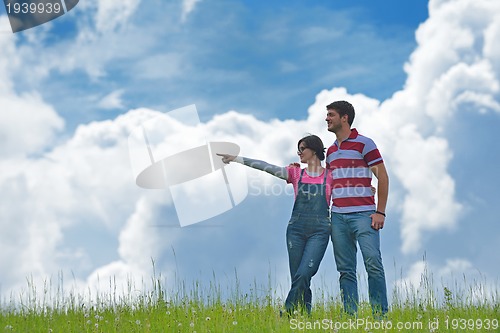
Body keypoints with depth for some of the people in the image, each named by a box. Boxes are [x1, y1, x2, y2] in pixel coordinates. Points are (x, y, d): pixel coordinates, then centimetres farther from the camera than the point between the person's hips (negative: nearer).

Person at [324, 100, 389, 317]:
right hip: (338, 216, 6)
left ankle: (381, 315, -9)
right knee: (345, 270, 4)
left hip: (363, 215, -6)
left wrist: (380, 212, -9)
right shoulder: (331, 151, 18)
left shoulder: (364, 144, -1)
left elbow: (383, 178, -3)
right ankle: (350, 315, 5)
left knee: (373, 264, -12)